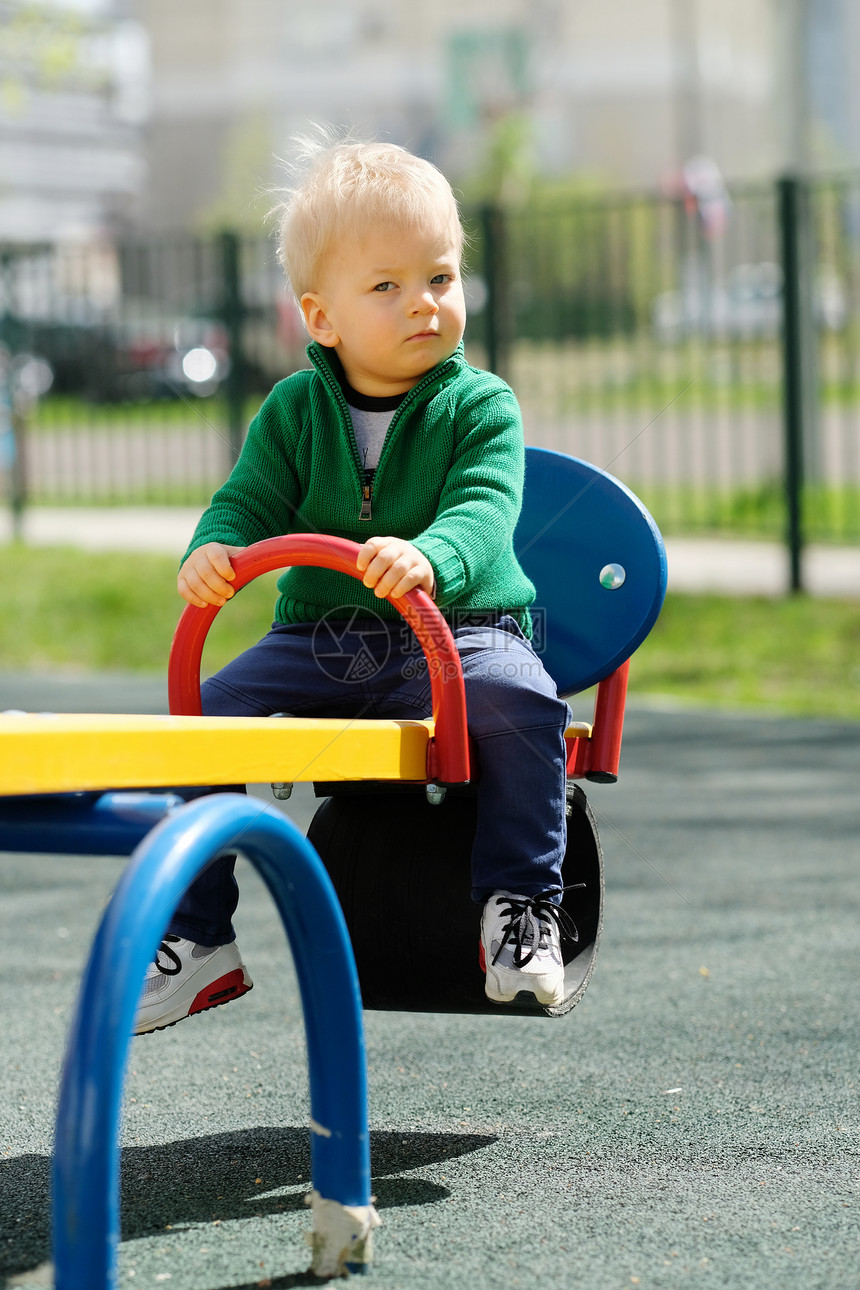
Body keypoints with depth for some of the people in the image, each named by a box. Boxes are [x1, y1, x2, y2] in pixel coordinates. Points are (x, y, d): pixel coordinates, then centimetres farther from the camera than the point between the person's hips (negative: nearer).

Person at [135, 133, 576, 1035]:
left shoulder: (479, 406, -5)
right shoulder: (294, 411, 5)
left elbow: (483, 512, -21)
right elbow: (249, 502, 0)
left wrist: (428, 558, -45)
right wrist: (214, 552, -26)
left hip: (456, 630, -3)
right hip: (317, 639, 3)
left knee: (520, 705, -32)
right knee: (205, 714, -15)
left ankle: (521, 908, -18)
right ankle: (194, 937, -3)